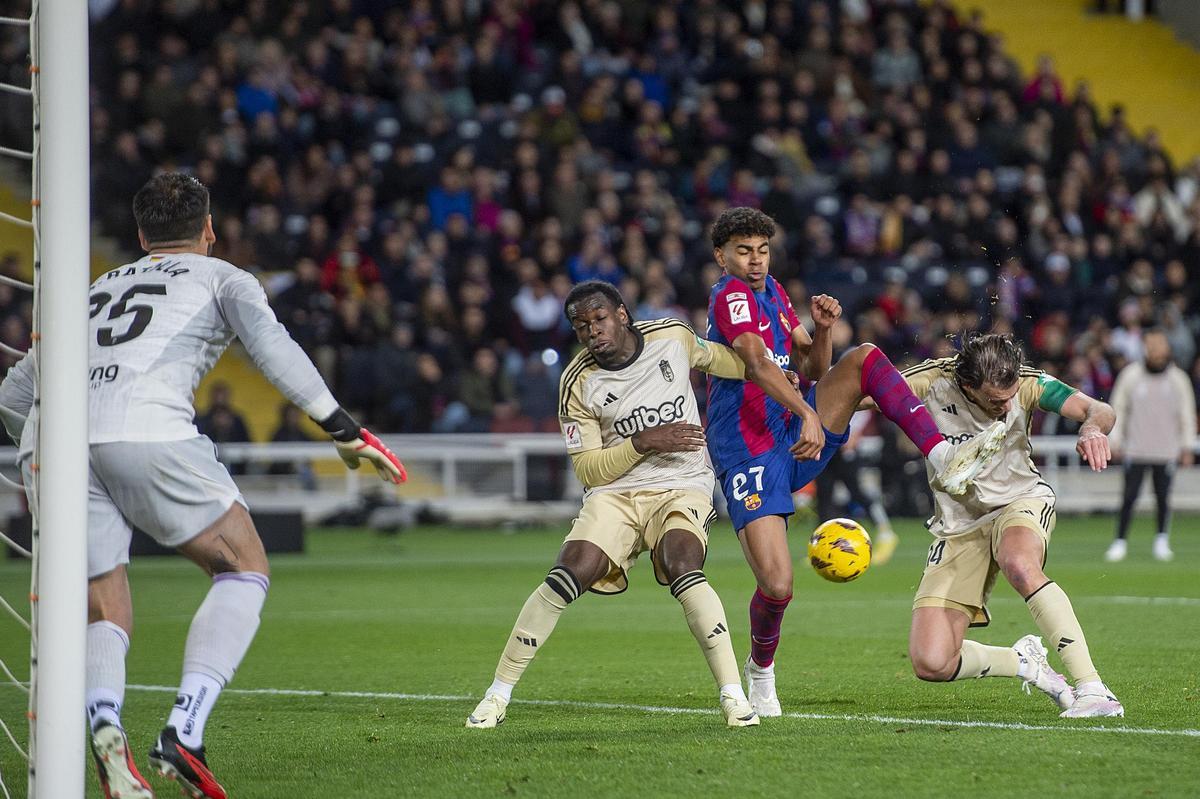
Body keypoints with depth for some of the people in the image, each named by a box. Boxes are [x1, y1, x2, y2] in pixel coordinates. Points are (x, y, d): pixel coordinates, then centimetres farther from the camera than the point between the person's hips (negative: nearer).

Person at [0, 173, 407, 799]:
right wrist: (343, 430, 2)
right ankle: (183, 732, -10)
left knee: (103, 620, 12)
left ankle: (103, 725, -22)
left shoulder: (98, 287, 35)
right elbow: (270, 346, 3)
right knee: (244, 569, 11)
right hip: (147, 431, -4)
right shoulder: (222, 277, 23)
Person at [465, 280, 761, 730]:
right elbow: (588, 470, -6)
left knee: (682, 570, -29)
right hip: (615, 493, 0)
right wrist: (644, 443, -18)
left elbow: (722, 360, 19)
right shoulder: (578, 384, -6)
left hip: (682, 487, 0)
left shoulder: (673, 337, -3)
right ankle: (498, 695, -7)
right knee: (566, 578, -18)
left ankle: (733, 695, -26)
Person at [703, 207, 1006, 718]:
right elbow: (756, 363, -28)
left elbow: (811, 371, 17)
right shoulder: (730, 295, -11)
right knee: (777, 586, -16)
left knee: (865, 358, -13)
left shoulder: (771, 292, 16)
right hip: (749, 455, -7)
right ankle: (761, 668, 16)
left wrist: (822, 329, -4)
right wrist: (807, 413, -42)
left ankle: (943, 459, -23)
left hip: (793, 437, 7)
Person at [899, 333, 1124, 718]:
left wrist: (1093, 427, -48)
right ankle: (1024, 662, 16)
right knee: (930, 664, -14)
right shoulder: (931, 381, -18)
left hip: (1021, 502, -1)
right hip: (959, 525, 1)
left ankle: (1092, 689, -35)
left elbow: (1097, 410, -24)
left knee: (1019, 564, -41)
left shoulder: (1027, 383, -16)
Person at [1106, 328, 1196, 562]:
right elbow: (1118, 408, 8)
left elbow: (1187, 412, 10)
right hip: (1136, 449, -1)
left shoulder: (1177, 378, 3)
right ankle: (1120, 541, 2)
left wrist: (1187, 446, 7)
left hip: (1166, 451, 1)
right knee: (1129, 496, -5)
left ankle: (1162, 541, 14)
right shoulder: (1131, 375, 1)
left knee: (1163, 497, 1)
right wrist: (1115, 439, 4)